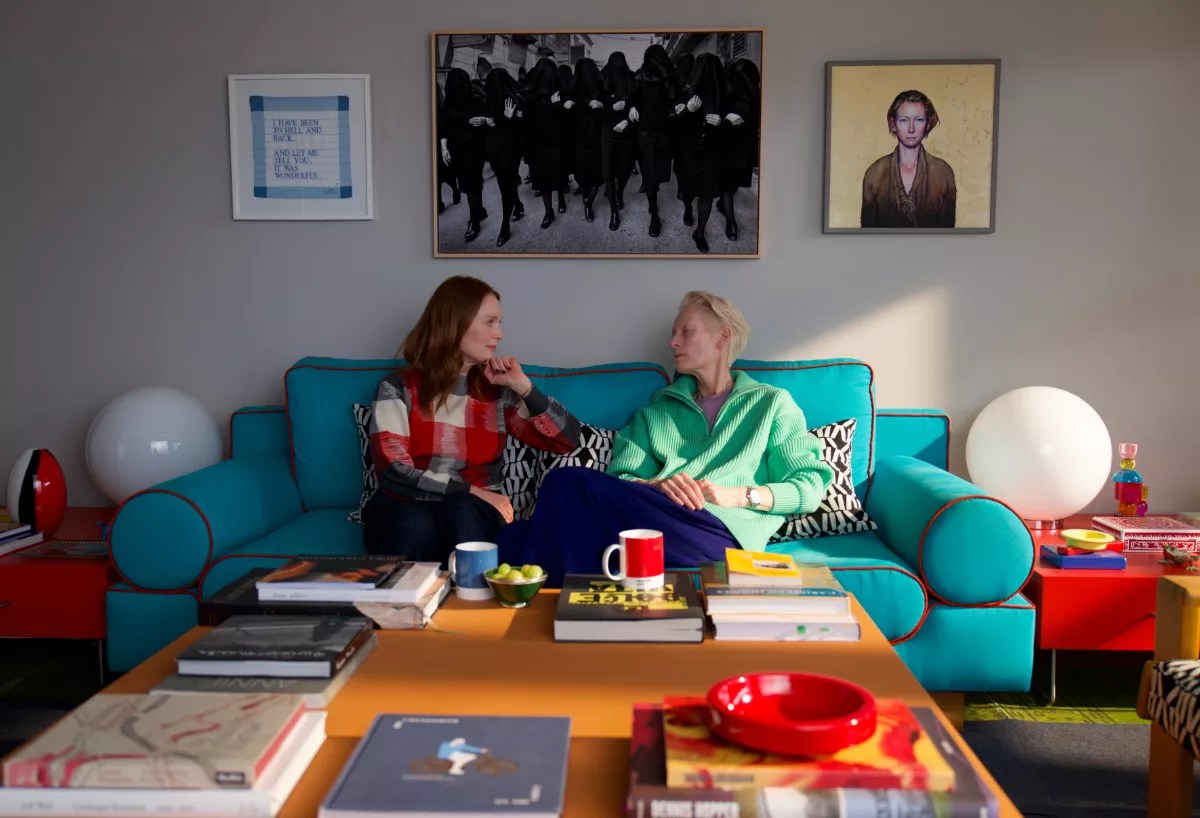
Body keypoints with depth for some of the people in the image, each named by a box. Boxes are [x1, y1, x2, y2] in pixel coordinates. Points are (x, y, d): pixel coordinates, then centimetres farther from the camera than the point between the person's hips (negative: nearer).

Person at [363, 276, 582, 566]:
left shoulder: (498, 391, 9)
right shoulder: (399, 387, 1)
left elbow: (568, 440, 4)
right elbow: (393, 472, -10)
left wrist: (524, 387, -5)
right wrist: (471, 491, -17)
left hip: (472, 513, 2)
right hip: (405, 508, -2)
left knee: (462, 512, -35)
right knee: (415, 527, -38)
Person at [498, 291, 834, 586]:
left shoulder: (772, 403, 20)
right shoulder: (659, 409, 29)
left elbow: (809, 488, 9)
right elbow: (620, 478, 14)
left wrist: (737, 494, -5)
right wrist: (656, 485, -9)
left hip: (720, 531, -4)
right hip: (656, 513, 4)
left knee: (572, 485, -29)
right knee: (568, 482, -31)